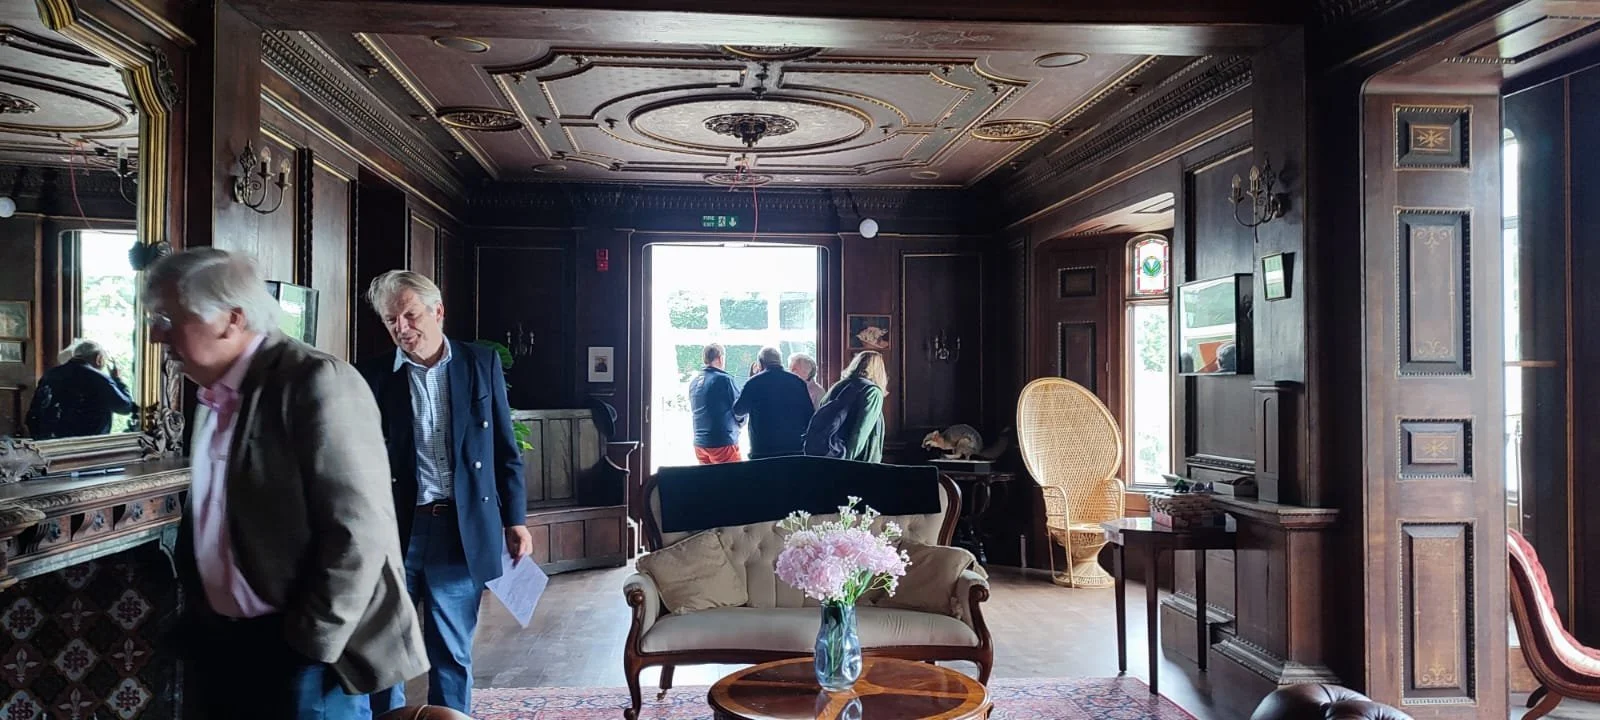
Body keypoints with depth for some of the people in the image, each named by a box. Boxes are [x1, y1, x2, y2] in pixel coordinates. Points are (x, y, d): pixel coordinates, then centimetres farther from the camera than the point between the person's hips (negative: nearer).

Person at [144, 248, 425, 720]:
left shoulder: (315, 381, -17)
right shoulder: (214, 392, 10)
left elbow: (360, 531, -21)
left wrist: (312, 644, -16)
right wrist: (196, 618, 16)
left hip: (299, 651, -8)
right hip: (220, 645, 8)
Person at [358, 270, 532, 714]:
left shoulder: (481, 363, 4)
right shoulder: (373, 375, 2)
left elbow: (505, 449, 7)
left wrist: (516, 520, 4)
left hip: (462, 532, 0)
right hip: (394, 531, 0)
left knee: (453, 655, 10)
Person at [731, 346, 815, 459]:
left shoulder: (753, 383, -4)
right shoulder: (798, 382, 3)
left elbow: (738, 410, 10)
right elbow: (810, 415, 5)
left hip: (763, 449, -2)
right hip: (796, 448, 2)